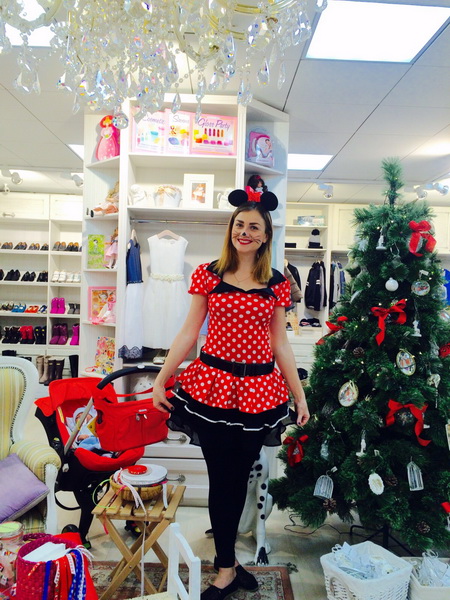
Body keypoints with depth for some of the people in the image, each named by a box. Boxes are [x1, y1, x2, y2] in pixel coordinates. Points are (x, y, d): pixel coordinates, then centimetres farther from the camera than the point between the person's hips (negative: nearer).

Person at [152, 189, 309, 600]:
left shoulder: (277, 284, 5)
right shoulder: (208, 274, 1)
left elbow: (280, 343, 8)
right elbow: (189, 332, 2)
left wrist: (300, 395, 8)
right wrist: (161, 380, -2)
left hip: (259, 390, 2)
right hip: (213, 384, -1)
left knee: (240, 477, 15)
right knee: (222, 477, 7)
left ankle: (227, 558, 39)